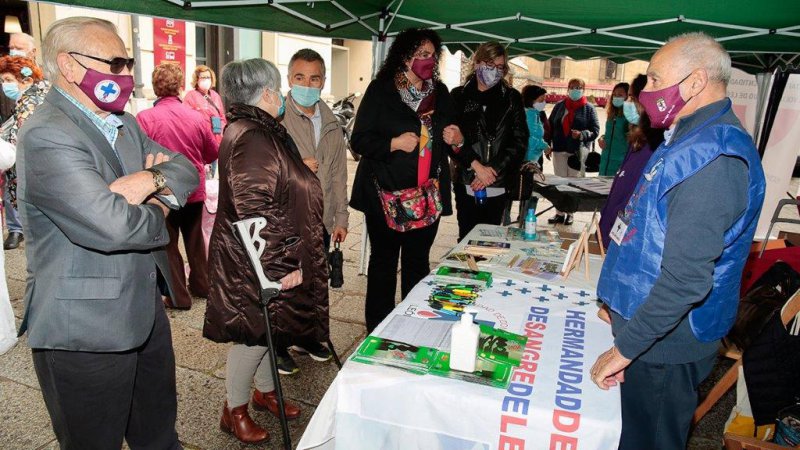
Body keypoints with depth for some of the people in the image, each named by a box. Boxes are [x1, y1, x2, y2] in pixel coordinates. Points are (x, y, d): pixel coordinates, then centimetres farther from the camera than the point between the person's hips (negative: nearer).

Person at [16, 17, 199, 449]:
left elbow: (186, 168, 6)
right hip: (84, 333, -8)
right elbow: (112, 227, -31)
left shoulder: (124, 124, 9)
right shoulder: (46, 137, -21)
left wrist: (153, 180, -16)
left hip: (144, 311, 8)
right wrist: (158, 213, -10)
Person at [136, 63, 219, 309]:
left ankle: (179, 296, 15)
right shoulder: (197, 117, -7)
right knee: (195, 239, 20)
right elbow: (213, 152, 5)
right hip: (195, 190, 3)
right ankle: (202, 285, 32)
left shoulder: (145, 118, -17)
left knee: (168, 244, 10)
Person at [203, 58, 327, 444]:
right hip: (254, 263, -10)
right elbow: (254, 210, -29)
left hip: (269, 257, 10)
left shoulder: (258, 130, 10)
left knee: (266, 326, 22)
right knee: (254, 333, 5)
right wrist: (284, 264, -24)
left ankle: (264, 391, 41)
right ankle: (235, 411, 26)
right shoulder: (251, 138, -23)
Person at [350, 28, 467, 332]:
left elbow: (451, 144, 20)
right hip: (386, 194, -4)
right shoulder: (381, 90, -5)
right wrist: (394, 143, -22)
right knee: (384, 261, 7)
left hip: (427, 195, 4)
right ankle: (378, 330, 22)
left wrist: (457, 141, -3)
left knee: (418, 261, 11)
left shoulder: (440, 93, 11)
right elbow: (359, 141, -8)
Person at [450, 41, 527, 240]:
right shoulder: (459, 96, 5)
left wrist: (493, 170, -8)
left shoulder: (511, 98, 7)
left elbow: (520, 140, 2)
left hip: (498, 185, 1)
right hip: (467, 182, -1)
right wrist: (477, 166, -12)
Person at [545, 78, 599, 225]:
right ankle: (559, 213, 11)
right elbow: (550, 126, 10)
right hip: (559, 149, 2)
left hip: (578, 151, -2)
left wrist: (582, 135, -19)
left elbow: (595, 130, 0)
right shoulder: (559, 106, 9)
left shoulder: (588, 108, 2)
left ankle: (570, 213, 12)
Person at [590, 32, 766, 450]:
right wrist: (625, 308, 22)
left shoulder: (711, 159, -25)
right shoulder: (692, 138, 10)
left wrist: (625, 349, -22)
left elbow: (686, 279, -30)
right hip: (651, 324, 9)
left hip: (665, 342, -9)